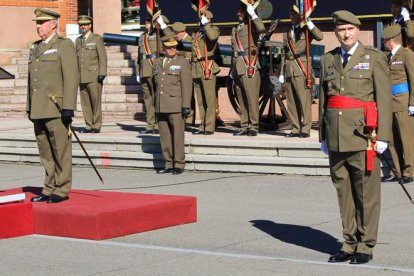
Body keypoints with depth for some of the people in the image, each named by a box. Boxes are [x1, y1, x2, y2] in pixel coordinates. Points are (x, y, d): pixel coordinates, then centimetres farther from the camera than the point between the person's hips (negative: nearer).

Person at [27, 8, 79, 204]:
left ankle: (61, 190, 1)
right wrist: (29, 107, 17)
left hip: (56, 109, -7)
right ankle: (49, 189, 16)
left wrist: (68, 107, -17)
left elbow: (71, 77, -11)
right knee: (45, 153, 9)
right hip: (38, 110, 7)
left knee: (61, 150, -4)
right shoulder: (35, 48, 19)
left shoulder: (64, 45, -3)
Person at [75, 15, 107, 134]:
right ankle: (89, 125, 6)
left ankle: (96, 126, 1)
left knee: (96, 101, -4)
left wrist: (102, 74, -10)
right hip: (82, 77, 5)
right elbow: (76, 58, 18)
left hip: (94, 76, -5)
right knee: (85, 102, 2)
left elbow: (102, 57, -3)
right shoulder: (78, 40, 17)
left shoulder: (97, 39, 2)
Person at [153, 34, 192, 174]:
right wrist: (156, 105, 17)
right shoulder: (158, 63, 15)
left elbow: (186, 86, -6)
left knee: (177, 135, -3)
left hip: (176, 105, -5)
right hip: (161, 107, 5)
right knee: (165, 136, 6)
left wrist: (186, 106, -13)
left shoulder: (182, 63, -1)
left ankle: (179, 164, 3)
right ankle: (169, 164, 13)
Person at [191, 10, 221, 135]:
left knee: (209, 98, -8)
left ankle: (209, 127, -7)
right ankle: (203, 126, 10)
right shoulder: (196, 33, 19)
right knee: (200, 100, 7)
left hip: (207, 68, -6)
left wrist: (206, 24, -11)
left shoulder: (213, 30, 2)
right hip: (196, 69, 7)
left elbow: (212, 36, -23)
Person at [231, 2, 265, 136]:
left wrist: (253, 14, -19)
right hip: (238, 67, 7)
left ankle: (253, 127, -7)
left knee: (251, 96, -9)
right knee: (241, 98, 7)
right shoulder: (235, 29, 22)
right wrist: (232, 69, 22)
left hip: (249, 65, -7)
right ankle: (244, 126, 10)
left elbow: (261, 28, -24)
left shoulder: (251, 26, 1)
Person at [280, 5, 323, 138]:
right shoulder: (287, 34, 20)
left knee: (304, 100, -9)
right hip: (289, 70, 5)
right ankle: (295, 129, 9)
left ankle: (305, 129, -7)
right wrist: (282, 73, 14)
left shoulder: (306, 30, 7)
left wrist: (309, 22, -14)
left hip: (302, 69, -5)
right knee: (291, 101, 4)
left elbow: (320, 37, -15)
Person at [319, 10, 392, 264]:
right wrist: (323, 136, 13)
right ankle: (350, 243, 16)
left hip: (363, 134, -4)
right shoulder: (328, 60, 12)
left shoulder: (374, 58, 0)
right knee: (343, 191, 8)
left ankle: (366, 246, 6)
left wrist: (383, 136, -9)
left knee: (367, 192, -1)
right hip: (336, 136, 4)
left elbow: (384, 99, -3)